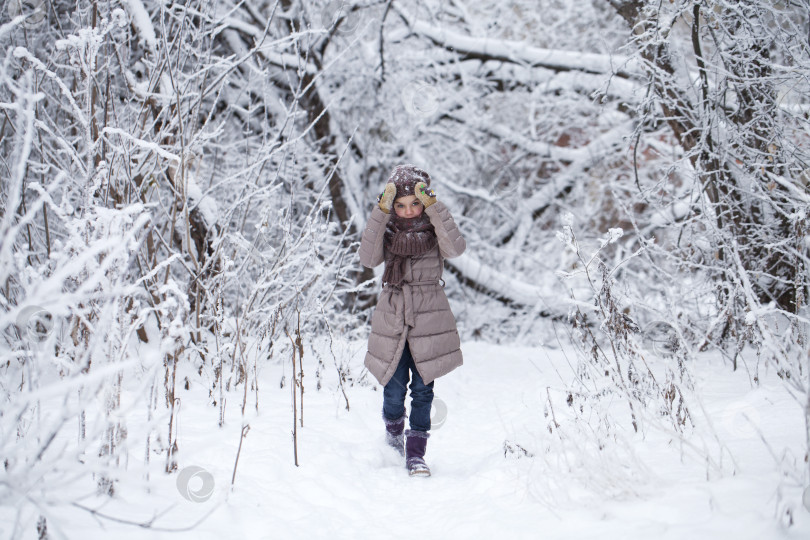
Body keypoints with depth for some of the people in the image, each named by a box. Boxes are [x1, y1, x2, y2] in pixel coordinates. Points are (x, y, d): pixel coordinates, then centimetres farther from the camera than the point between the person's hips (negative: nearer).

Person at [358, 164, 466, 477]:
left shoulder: (435, 230, -2)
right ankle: (394, 430, 36)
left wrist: (432, 206, -29)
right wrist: (381, 212, -25)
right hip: (392, 318, 1)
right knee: (394, 389, 5)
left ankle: (415, 453, 9)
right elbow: (369, 258, -20)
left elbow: (455, 248, -25)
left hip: (429, 319, -1)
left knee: (422, 389, -1)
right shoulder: (387, 230, 0)